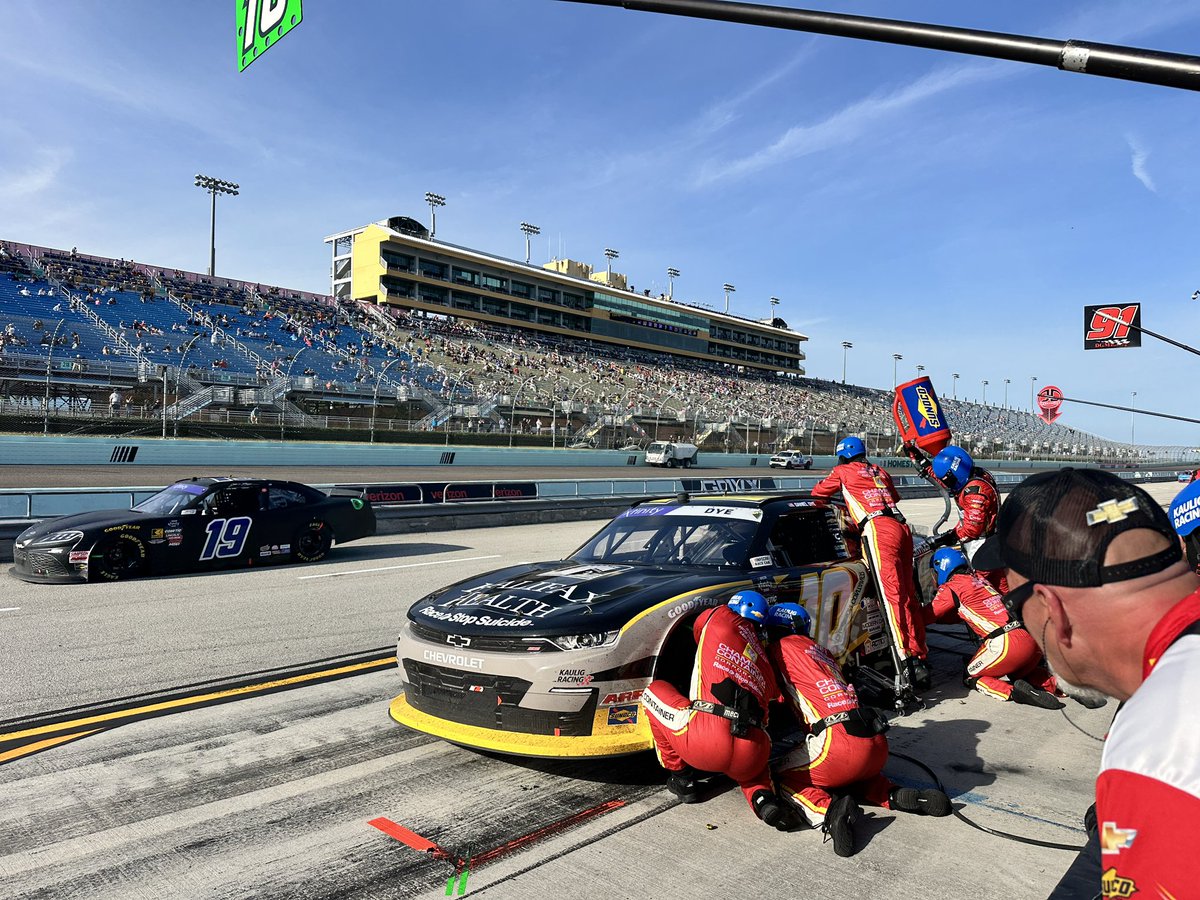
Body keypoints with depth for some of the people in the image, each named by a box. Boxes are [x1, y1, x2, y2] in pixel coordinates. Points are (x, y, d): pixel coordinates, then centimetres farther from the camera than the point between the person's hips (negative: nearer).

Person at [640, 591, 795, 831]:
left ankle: (681, 777, 22)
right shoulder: (764, 659, 25)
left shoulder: (720, 616, 16)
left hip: (705, 742, -4)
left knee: (653, 692, 22)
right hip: (750, 759, 5)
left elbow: (696, 632, 36)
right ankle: (763, 796, 8)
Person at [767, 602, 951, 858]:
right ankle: (898, 797, 11)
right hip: (878, 746, 7)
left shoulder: (782, 647, 6)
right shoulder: (822, 652, 27)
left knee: (784, 777, 12)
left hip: (840, 740, -7)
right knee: (850, 775, 36)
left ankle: (829, 810, -15)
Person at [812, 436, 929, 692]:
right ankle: (920, 657, 4)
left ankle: (905, 659, -27)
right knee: (908, 595, 6)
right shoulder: (880, 472, 31)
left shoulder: (843, 471, 16)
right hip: (901, 526, 7)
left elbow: (818, 492, 29)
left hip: (878, 529, -6)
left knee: (892, 595, -17)